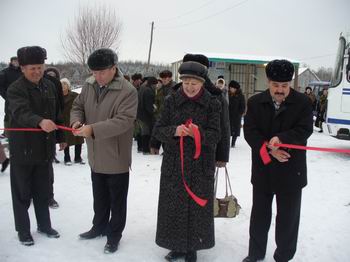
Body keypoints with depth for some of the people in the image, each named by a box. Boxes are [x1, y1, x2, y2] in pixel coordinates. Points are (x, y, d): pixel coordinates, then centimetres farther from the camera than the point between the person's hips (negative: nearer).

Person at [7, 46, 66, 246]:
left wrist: (61, 137, 16)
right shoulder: (16, 89, -14)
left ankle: (44, 225, 32)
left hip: (45, 149, 5)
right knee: (22, 193, 8)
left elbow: (57, 114, 14)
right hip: (23, 150, -5)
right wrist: (40, 121, -51)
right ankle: (23, 230, 24)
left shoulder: (50, 86, 6)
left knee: (43, 191, 17)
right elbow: (21, 113, -33)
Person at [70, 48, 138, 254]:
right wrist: (77, 120, -12)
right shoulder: (89, 85, 1)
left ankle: (114, 234, 28)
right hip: (96, 156, 6)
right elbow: (78, 106, 11)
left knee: (117, 200, 11)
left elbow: (124, 121, -28)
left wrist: (93, 128, -34)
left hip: (116, 157, -6)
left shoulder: (128, 91, -20)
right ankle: (99, 227, 44)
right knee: (99, 196, 24)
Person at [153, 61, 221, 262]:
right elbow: (158, 130, -1)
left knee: (197, 206, 6)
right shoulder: (171, 101, 1)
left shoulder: (212, 104, -3)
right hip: (174, 164, 2)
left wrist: (198, 133, -27)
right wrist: (174, 131, -22)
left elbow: (215, 136, -7)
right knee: (174, 206, 8)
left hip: (201, 165, -1)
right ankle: (177, 245, 28)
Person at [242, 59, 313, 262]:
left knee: (288, 217, 10)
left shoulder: (303, 102, -5)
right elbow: (250, 132, -8)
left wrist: (281, 139, -31)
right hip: (263, 169, 2)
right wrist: (270, 150, -22)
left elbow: (304, 130, -14)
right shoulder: (255, 102, -1)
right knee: (259, 215, 16)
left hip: (291, 171, -1)